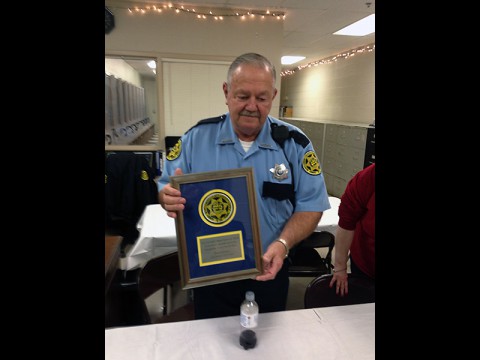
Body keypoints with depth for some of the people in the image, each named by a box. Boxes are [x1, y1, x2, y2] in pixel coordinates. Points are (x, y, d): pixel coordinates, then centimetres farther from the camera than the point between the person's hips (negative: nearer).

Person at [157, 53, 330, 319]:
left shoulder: (294, 143, -9)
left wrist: (283, 243, -24)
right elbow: (166, 189, -3)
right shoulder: (197, 137, -8)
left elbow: (310, 205, -7)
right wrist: (170, 197, -28)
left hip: (269, 272, 0)